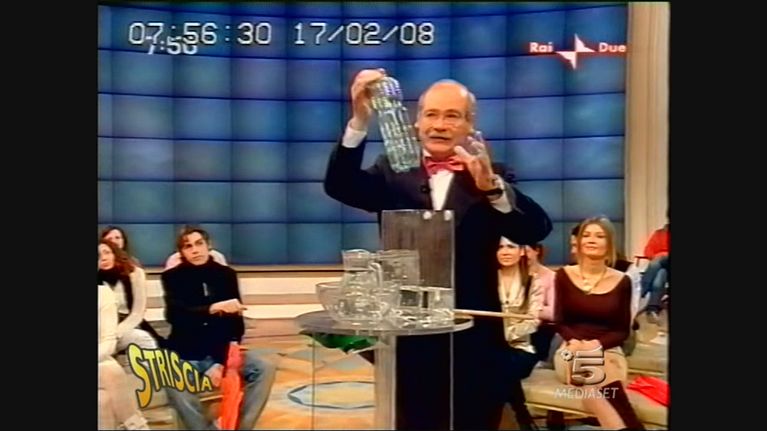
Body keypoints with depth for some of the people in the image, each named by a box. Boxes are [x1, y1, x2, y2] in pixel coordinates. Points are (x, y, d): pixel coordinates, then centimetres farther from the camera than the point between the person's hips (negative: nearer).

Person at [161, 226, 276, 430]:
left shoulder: (226, 274, 2)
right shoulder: (173, 277, -3)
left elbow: (236, 323, -3)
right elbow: (175, 314, -22)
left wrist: (221, 362, -17)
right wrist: (214, 308, -38)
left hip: (221, 350, 3)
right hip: (187, 353, -2)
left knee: (265, 369, -20)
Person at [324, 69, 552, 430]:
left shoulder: (490, 177, 0)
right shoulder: (393, 173, 4)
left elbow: (537, 230, -15)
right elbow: (338, 185, -13)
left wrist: (492, 186, -33)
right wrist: (360, 120, -27)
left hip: (473, 335, 0)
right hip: (408, 332, 1)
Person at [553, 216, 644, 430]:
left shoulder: (621, 281, 5)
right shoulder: (564, 275, 6)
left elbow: (623, 330, 5)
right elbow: (559, 321, 5)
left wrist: (598, 344, -15)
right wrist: (574, 341, -16)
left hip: (608, 352, 0)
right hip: (572, 352, 1)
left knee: (594, 386, -39)